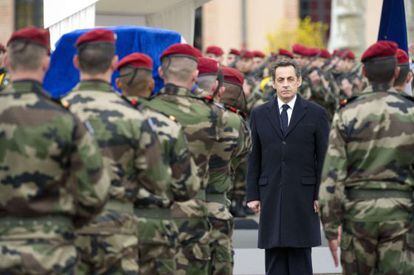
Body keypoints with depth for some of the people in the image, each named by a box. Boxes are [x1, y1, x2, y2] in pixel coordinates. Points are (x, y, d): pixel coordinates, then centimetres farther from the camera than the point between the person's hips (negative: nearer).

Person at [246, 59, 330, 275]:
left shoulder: (316, 114, 2)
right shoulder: (259, 115, 8)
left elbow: (324, 158, 1)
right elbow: (254, 158, 8)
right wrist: (252, 195, 3)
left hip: (303, 196, -2)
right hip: (270, 198, 2)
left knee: (300, 256, 1)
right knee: (274, 257, 4)